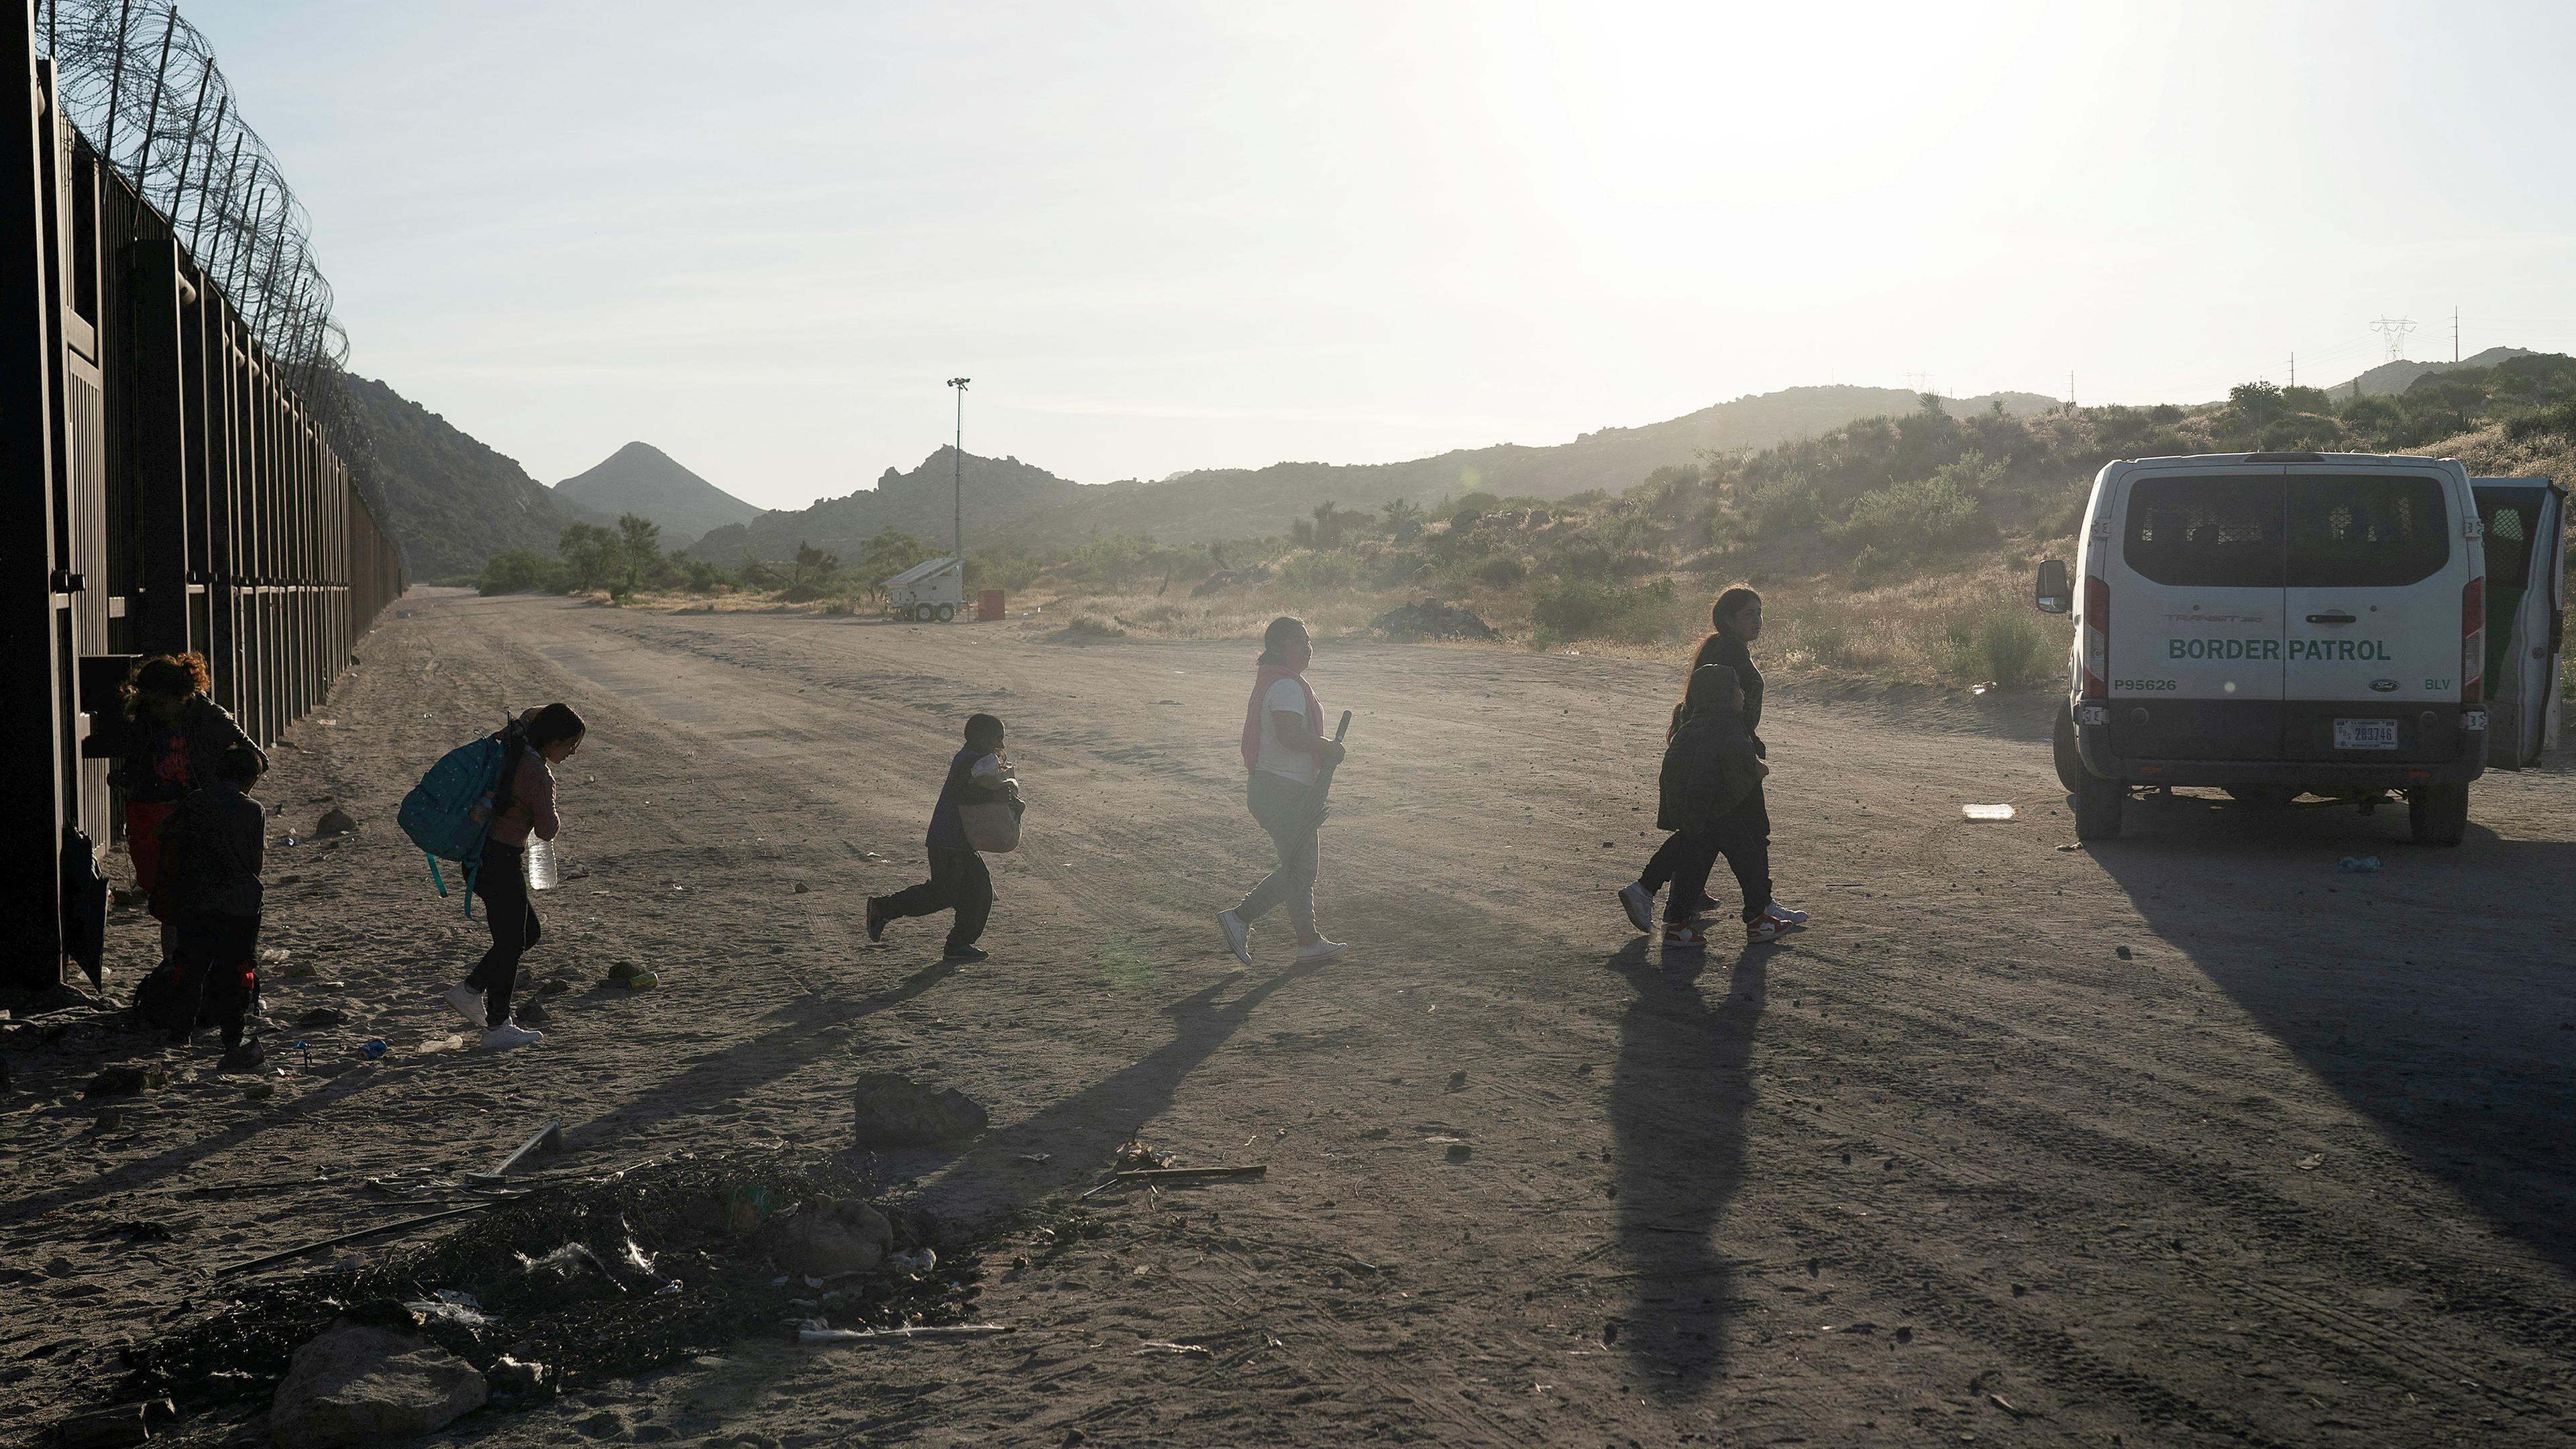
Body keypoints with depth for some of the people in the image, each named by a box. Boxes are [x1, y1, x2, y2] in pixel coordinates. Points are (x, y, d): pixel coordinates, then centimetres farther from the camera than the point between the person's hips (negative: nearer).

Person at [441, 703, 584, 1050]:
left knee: (528, 931, 19)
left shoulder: (512, 751, 7)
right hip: (501, 862, -10)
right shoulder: (537, 772, -20)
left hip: (481, 856, 10)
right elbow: (547, 830, -17)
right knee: (511, 943, 0)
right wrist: (555, 818, 2)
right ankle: (497, 1027, 8)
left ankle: (469, 991, 22)